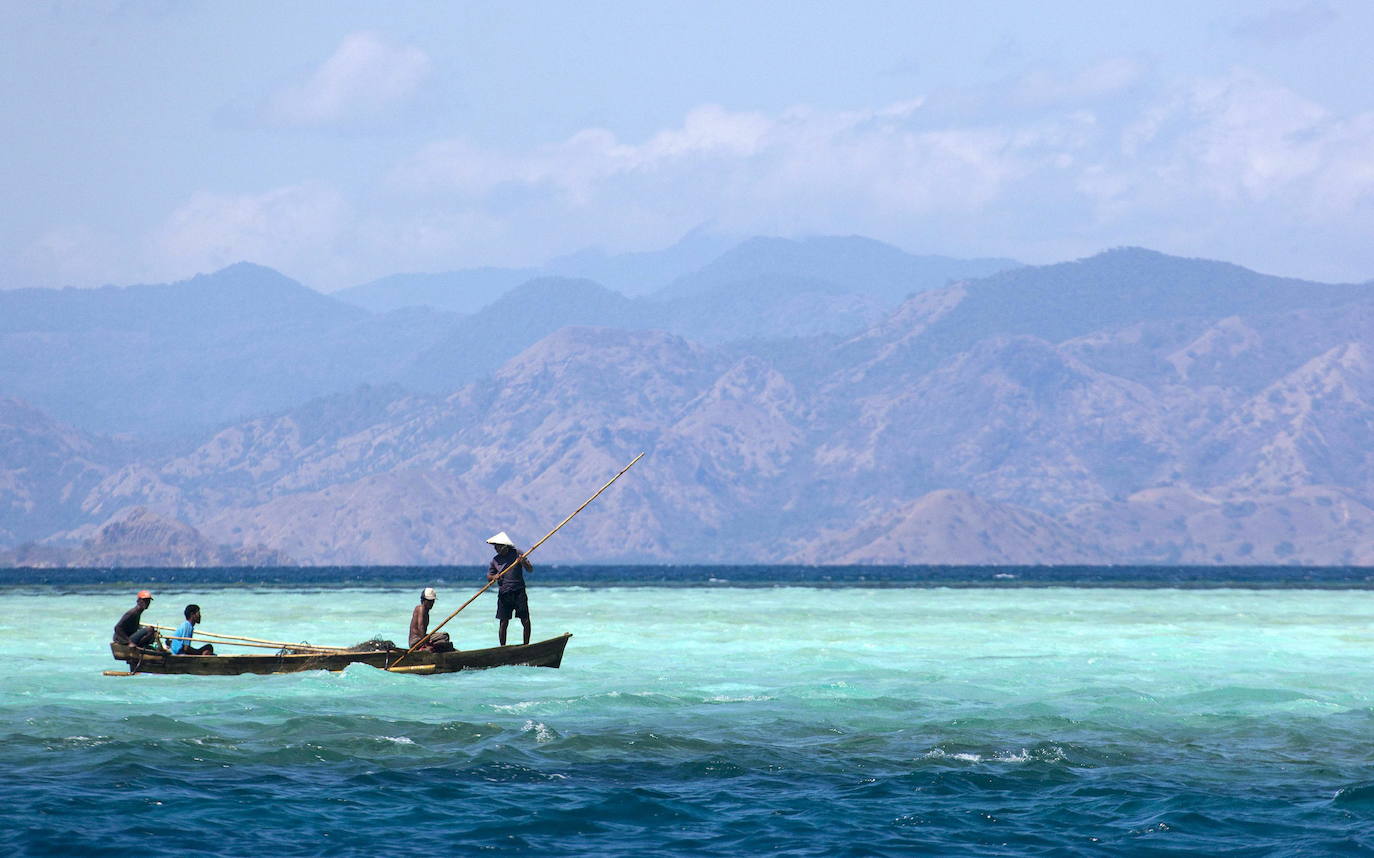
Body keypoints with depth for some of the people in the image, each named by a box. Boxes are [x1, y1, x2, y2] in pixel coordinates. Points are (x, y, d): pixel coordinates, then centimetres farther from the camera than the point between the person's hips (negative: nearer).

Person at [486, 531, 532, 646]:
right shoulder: (495, 560, 10)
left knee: (526, 621, -5)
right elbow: (489, 576, 17)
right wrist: (493, 577, -6)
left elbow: (530, 570, 2)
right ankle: (502, 647, 8)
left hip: (519, 592, -2)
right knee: (504, 623, -1)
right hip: (504, 594, 2)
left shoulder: (517, 553, 2)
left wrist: (524, 562, -18)